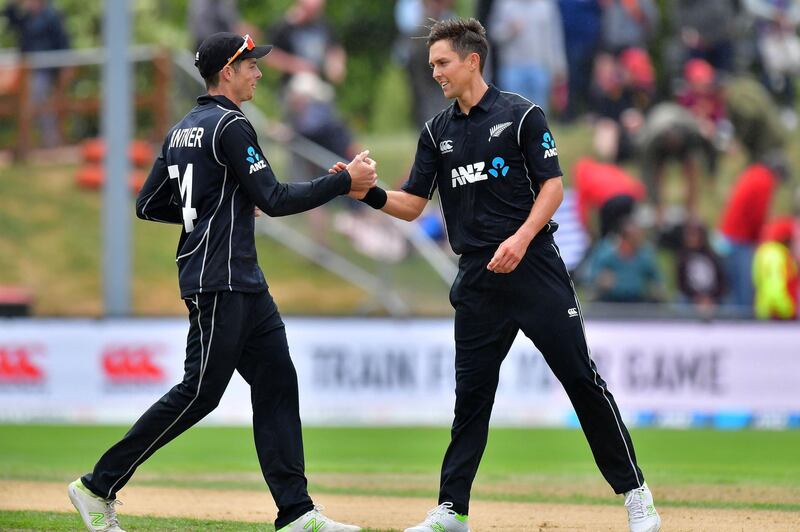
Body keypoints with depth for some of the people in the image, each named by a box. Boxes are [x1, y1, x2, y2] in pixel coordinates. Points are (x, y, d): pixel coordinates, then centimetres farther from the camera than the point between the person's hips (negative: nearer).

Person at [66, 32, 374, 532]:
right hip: (219, 282, -10)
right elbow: (275, 199, -17)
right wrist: (345, 181, -12)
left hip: (245, 284, 10)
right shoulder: (230, 126, -13)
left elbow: (149, 205, 17)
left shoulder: (182, 131, 15)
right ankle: (99, 487, -1)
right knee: (200, 393, -7)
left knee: (277, 383, 5)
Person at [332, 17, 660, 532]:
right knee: (471, 393, 5)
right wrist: (370, 194, -8)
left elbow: (552, 185, -6)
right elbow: (411, 205, 11)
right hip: (478, 278, 5)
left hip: (535, 269, -5)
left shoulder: (521, 115, -2)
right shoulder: (437, 132, 12)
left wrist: (522, 238, -20)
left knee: (581, 378, -6)